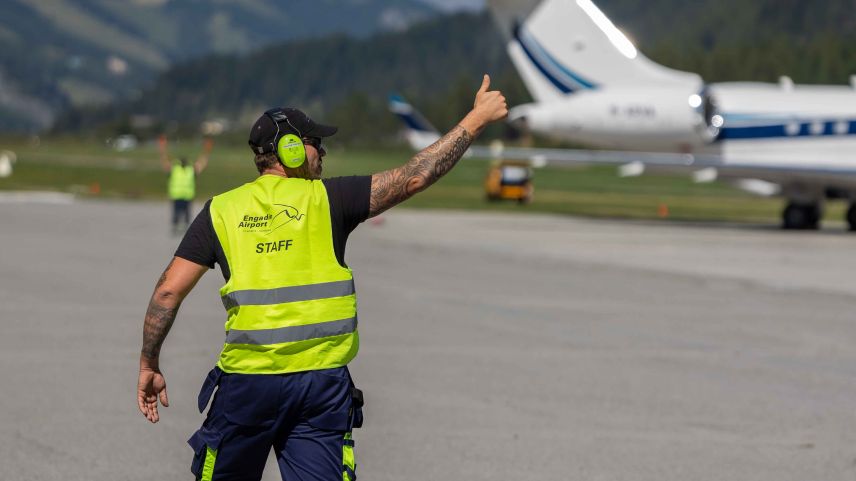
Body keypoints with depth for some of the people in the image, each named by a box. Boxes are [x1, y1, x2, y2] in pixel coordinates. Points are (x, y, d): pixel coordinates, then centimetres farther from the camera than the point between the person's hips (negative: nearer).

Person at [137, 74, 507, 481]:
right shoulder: (326, 199, -1)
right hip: (323, 382, -1)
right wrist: (477, 118, 5)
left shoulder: (221, 211, 4)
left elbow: (168, 291, 1)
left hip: (246, 380, 1)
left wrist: (149, 365, 10)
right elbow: (414, 177, -3)